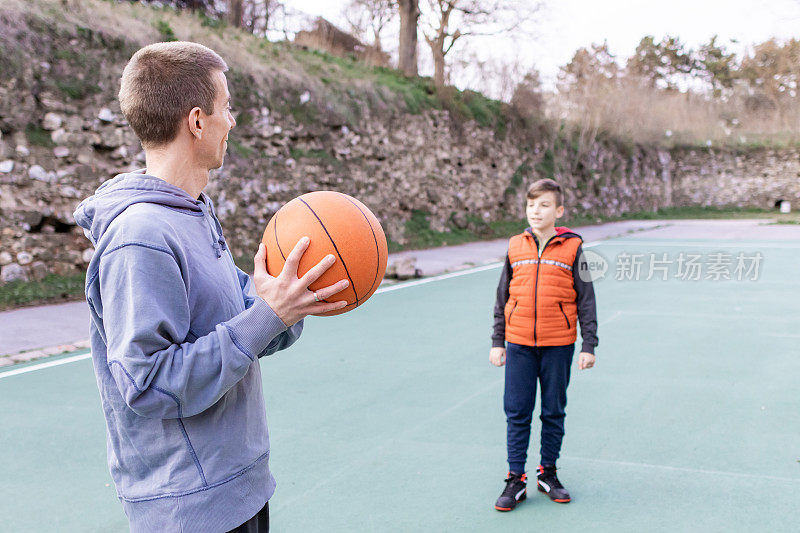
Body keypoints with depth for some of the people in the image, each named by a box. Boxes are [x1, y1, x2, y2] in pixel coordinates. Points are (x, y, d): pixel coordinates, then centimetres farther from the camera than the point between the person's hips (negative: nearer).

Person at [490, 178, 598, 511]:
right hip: (519, 344, 2)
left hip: (558, 345, -2)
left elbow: (586, 299, 1)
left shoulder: (572, 248, -2)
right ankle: (516, 479, 13)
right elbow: (503, 297, 11)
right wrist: (497, 342, 10)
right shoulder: (516, 247, 5)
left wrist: (589, 345, -2)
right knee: (517, 413, 4)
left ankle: (548, 473, 26)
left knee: (554, 412, 10)